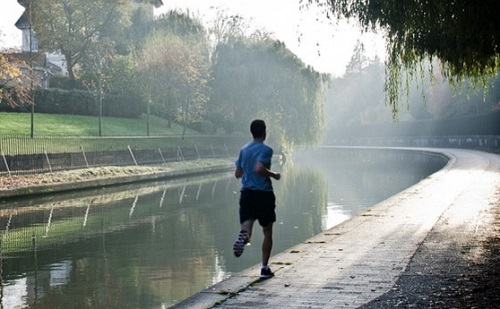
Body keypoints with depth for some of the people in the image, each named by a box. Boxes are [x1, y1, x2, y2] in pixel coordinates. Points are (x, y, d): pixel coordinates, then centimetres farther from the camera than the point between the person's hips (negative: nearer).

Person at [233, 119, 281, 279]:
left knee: (246, 227, -5)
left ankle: (243, 236, -43)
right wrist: (273, 175, -10)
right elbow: (259, 168, -25)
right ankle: (264, 268, 13)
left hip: (246, 194, 4)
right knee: (267, 232, 11)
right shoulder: (266, 150, -10)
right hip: (264, 193, -4)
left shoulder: (244, 150, 10)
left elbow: (238, 173, 14)